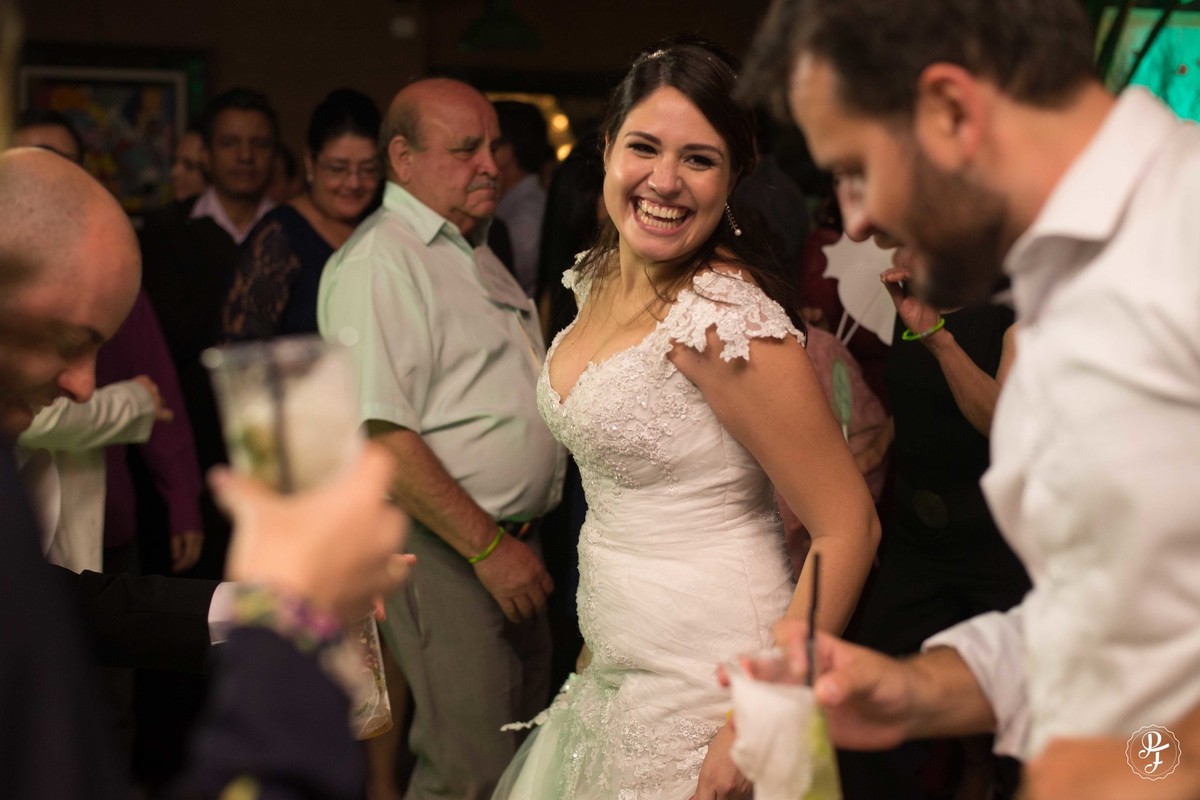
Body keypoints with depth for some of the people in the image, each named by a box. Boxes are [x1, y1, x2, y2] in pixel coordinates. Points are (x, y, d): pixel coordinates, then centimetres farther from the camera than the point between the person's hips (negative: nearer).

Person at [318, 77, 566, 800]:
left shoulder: (473, 253, 17)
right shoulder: (379, 260, -14)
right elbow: (378, 432, -22)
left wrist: (518, 537, 17)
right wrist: (487, 546, -21)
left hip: (511, 538, 10)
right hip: (443, 546, -10)